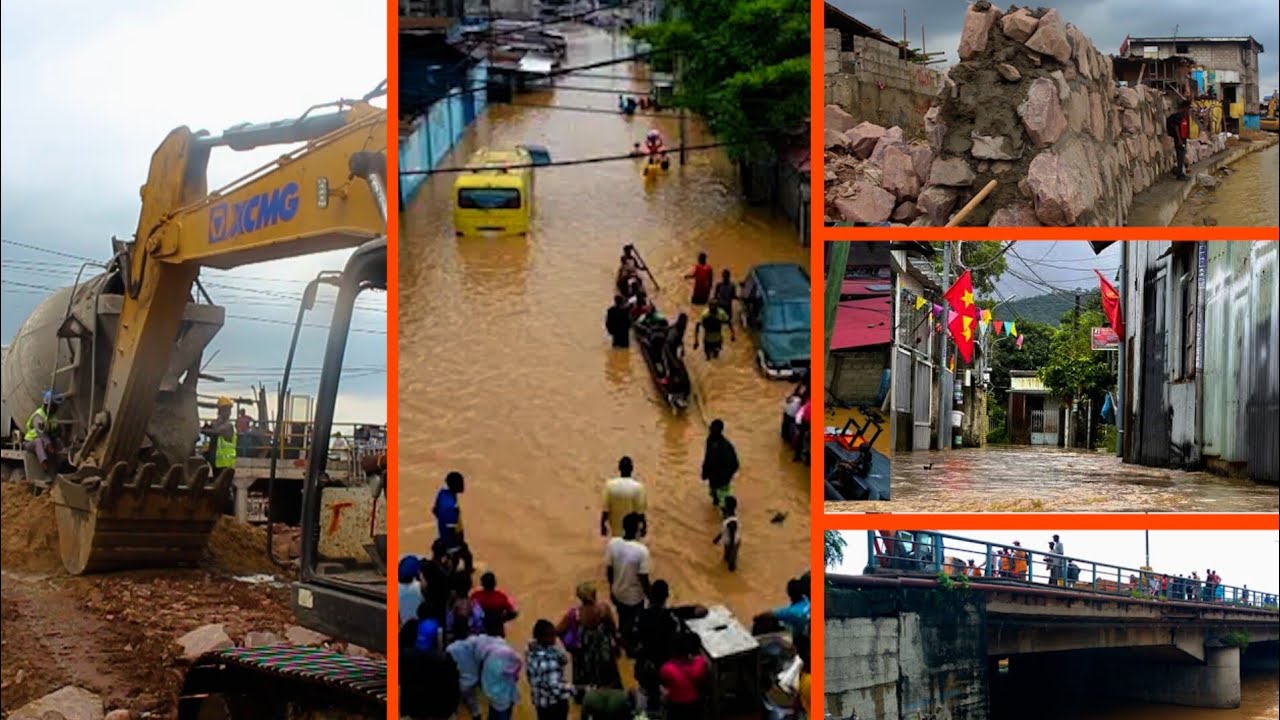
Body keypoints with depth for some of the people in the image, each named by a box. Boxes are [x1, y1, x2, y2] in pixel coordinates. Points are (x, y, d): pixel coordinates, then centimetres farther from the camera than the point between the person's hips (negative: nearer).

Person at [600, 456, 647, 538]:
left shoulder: (610, 485, -15)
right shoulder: (637, 487, -21)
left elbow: (605, 509, -9)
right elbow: (640, 511, -15)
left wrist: (603, 525, 4)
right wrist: (644, 526, 0)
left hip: (615, 529, 2)